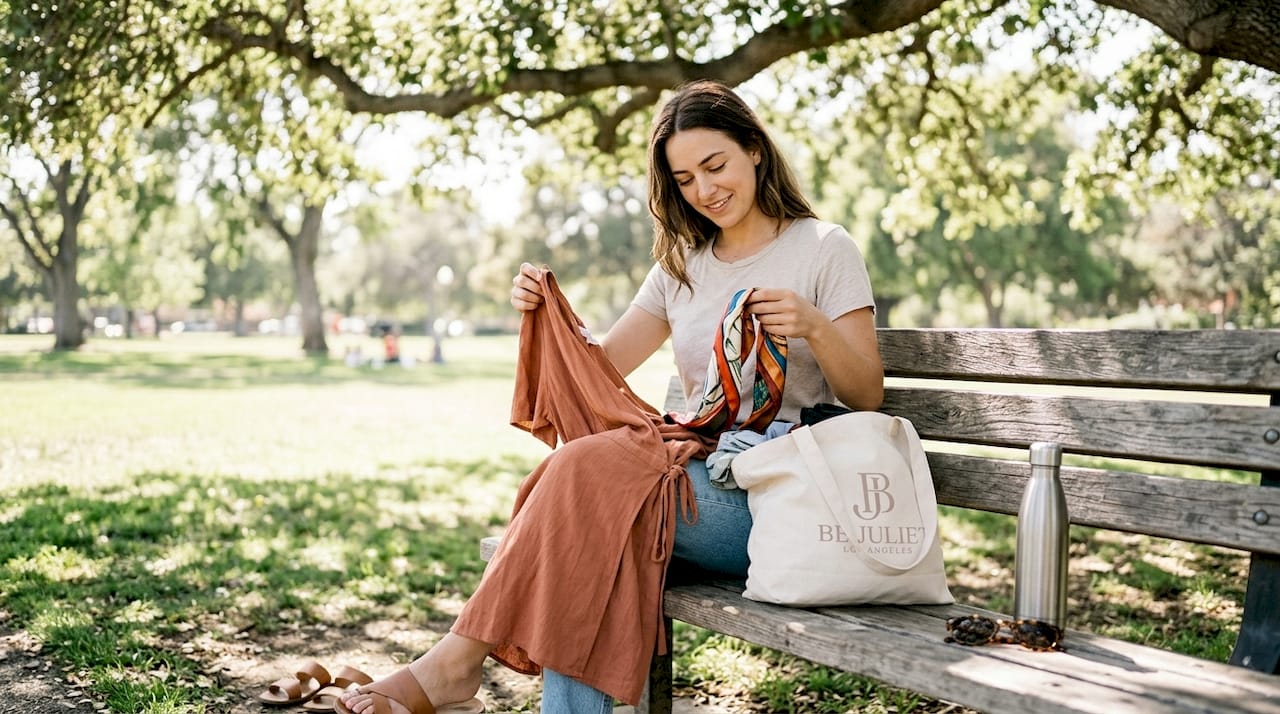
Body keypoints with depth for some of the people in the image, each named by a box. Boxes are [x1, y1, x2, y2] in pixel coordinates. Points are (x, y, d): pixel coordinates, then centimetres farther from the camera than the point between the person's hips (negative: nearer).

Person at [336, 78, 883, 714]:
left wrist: (814, 327, -18)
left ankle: (460, 659, -18)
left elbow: (867, 396, 1)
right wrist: (548, 316, -1)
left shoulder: (825, 250, 4)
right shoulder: (682, 266, 19)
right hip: (699, 473, 5)